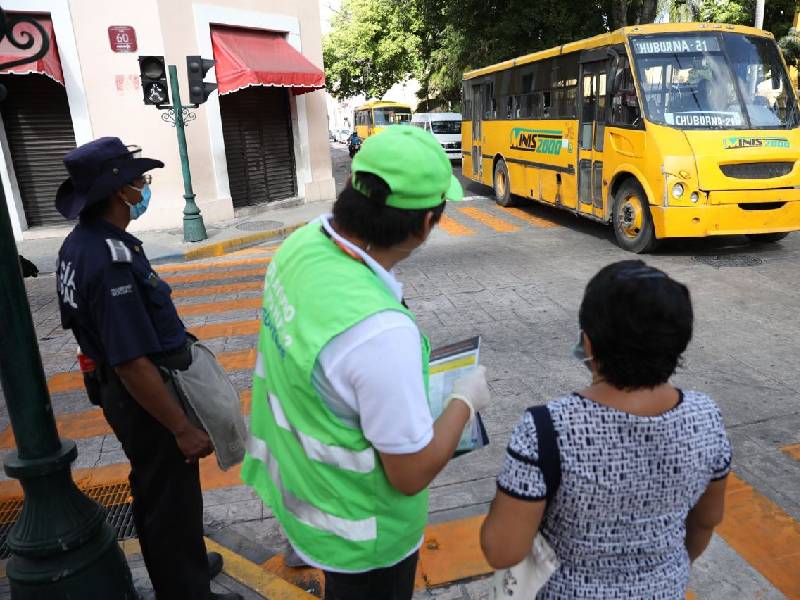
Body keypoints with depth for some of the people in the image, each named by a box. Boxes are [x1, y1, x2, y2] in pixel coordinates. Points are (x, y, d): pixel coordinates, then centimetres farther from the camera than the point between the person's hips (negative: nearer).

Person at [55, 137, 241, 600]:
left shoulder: (80, 243, 1)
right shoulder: (110, 259, -30)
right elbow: (132, 364, -31)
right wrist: (183, 428, -23)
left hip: (122, 392, 10)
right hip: (147, 398, -10)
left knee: (154, 491, 27)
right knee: (172, 500, 10)